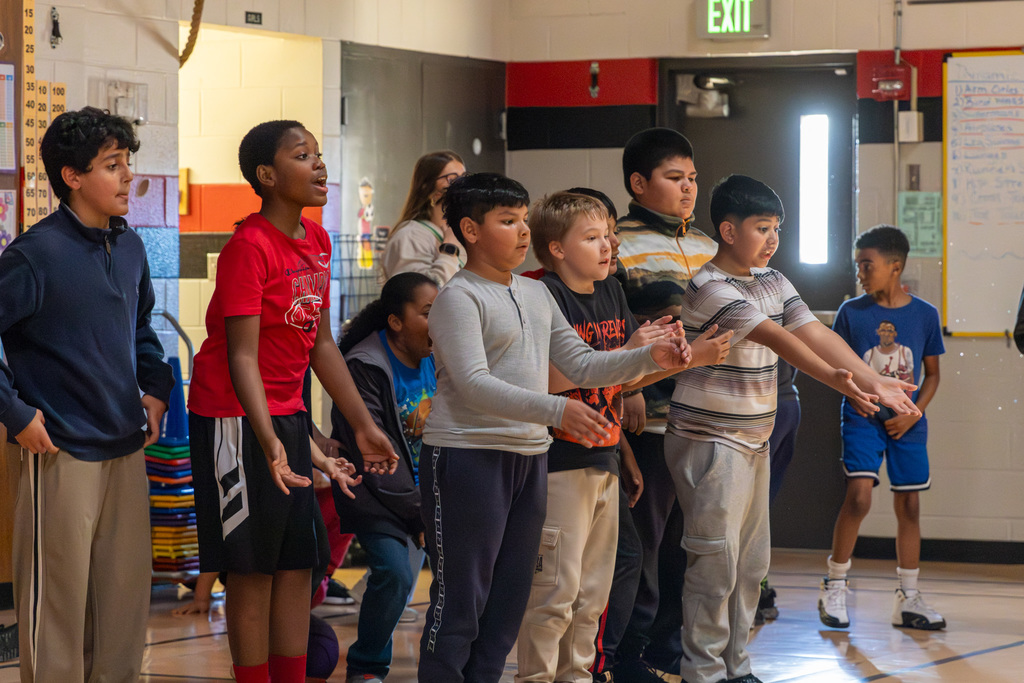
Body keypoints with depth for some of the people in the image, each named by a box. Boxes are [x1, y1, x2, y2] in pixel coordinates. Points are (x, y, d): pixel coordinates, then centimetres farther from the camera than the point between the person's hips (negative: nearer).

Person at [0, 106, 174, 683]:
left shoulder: (130, 247, 9)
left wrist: (156, 387, 14)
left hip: (127, 446, 7)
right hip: (62, 451, -7)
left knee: (128, 588, 12)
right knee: (59, 594, -1)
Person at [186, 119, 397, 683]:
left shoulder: (316, 241, 7)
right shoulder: (250, 246, -18)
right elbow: (242, 356, -22)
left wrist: (364, 426, 15)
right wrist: (269, 441, -32)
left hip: (288, 414, 8)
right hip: (236, 417, -8)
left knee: (297, 561, 8)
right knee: (252, 565, -3)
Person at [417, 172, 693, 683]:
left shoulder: (536, 295, 16)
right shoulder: (458, 297, -10)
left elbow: (581, 365, 18)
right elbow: (473, 384, -21)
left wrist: (650, 358, 3)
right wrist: (557, 410, -32)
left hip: (529, 458, 8)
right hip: (467, 455, -8)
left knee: (509, 599, 11)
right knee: (459, 601, -6)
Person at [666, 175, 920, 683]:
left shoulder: (771, 281, 10)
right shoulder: (710, 288, -17)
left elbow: (815, 333, 1)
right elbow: (777, 338, -27)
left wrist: (874, 382, -10)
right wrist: (835, 380, -36)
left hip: (754, 441, 9)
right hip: (710, 442, -9)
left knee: (752, 563, 12)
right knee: (716, 564, -6)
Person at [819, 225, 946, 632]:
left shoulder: (924, 314, 1)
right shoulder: (852, 312, -1)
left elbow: (932, 373, 8)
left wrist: (914, 412, -6)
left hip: (907, 423, 2)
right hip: (862, 417, -2)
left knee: (909, 505, 5)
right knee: (858, 495, -17)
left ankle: (908, 599, 14)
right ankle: (834, 586, -2)